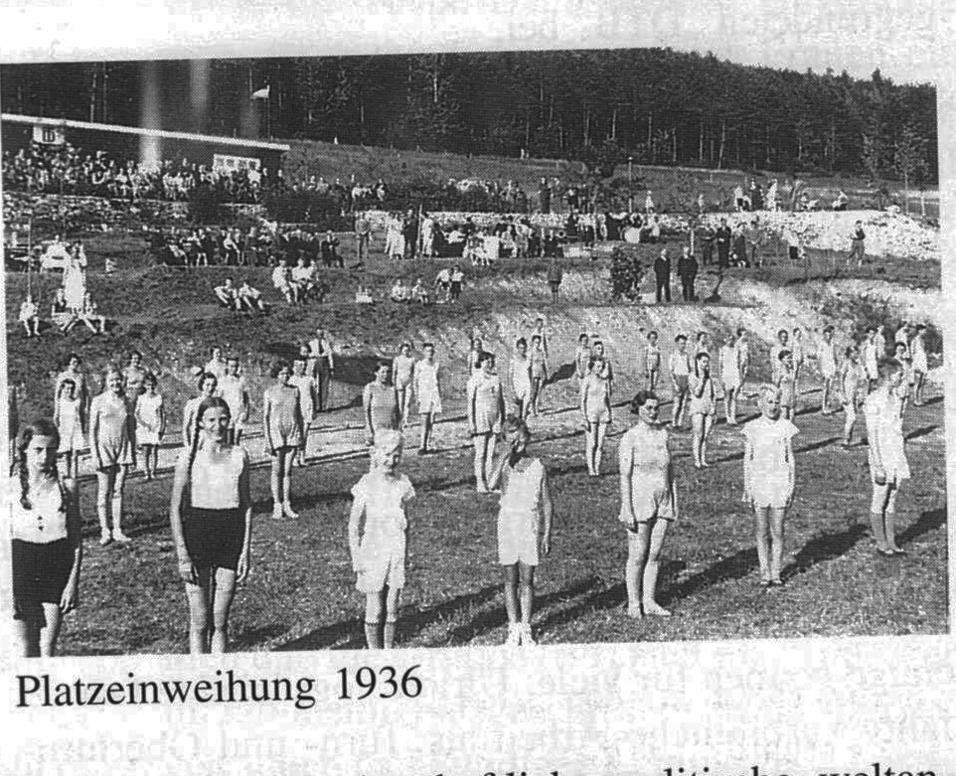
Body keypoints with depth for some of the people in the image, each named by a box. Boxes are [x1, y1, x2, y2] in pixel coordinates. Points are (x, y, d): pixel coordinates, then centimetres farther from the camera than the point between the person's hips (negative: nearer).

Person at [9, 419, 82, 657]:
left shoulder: (66, 486, 0)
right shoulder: (11, 487, -1)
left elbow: (76, 541, 3)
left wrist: (73, 582, -4)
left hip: (56, 570, 0)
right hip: (21, 567, 0)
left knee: (47, 649, 2)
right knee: (25, 650, 3)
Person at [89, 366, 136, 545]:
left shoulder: (127, 402, 6)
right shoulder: (98, 401, -3)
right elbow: (92, 430, -4)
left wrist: (133, 453, 10)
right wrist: (94, 455, -9)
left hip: (123, 449, 3)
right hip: (104, 448, -3)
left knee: (118, 491, 6)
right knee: (104, 492, 1)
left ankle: (118, 530, 11)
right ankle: (105, 531, 6)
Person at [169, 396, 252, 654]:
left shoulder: (239, 456, 3)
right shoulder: (189, 456, -3)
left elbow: (247, 504, 8)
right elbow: (175, 507, -2)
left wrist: (246, 550, 3)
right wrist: (182, 554, -7)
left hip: (231, 536, 2)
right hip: (197, 534, -2)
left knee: (220, 622, 7)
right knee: (200, 623, 3)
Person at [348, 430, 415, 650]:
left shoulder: (402, 482, 3)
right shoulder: (367, 483, -8)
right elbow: (354, 524, -5)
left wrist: (405, 553, 11)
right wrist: (356, 557, -9)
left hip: (396, 552, 3)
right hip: (373, 554, -3)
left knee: (392, 608, 7)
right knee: (375, 611, 0)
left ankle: (389, 650, 17)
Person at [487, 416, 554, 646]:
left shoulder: (538, 467, -1)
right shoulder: (504, 465, -2)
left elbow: (547, 504, 3)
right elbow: (491, 485, -25)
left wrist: (547, 535, -1)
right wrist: (506, 456, -23)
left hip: (531, 526, 0)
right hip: (508, 525, 0)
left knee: (527, 580, 4)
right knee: (510, 580, 6)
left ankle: (525, 628, 13)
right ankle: (513, 629, 14)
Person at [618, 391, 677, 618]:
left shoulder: (663, 432, 7)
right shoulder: (630, 437, -9)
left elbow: (670, 469, 14)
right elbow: (625, 476, -10)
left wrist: (674, 501, 11)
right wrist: (627, 511, -14)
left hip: (663, 501, 5)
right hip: (640, 500, -5)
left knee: (654, 554, 9)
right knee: (637, 556, 1)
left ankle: (649, 602, 17)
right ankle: (633, 604, 11)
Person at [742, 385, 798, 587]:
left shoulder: (786, 427, 1)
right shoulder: (752, 428, 1)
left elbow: (791, 459, 5)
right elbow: (747, 460, 5)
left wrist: (791, 486, 0)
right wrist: (747, 488, 0)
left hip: (780, 483, 0)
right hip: (758, 482, 0)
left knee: (777, 532, 1)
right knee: (761, 532, 3)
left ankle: (776, 573, 10)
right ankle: (764, 573, 11)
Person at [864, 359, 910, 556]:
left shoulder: (896, 397, 7)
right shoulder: (873, 401, -16)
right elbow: (872, 435, -16)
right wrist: (878, 466, -17)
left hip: (897, 453, 7)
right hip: (881, 453, -7)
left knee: (892, 500, 13)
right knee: (880, 501, 5)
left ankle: (891, 541, 21)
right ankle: (881, 543, 15)